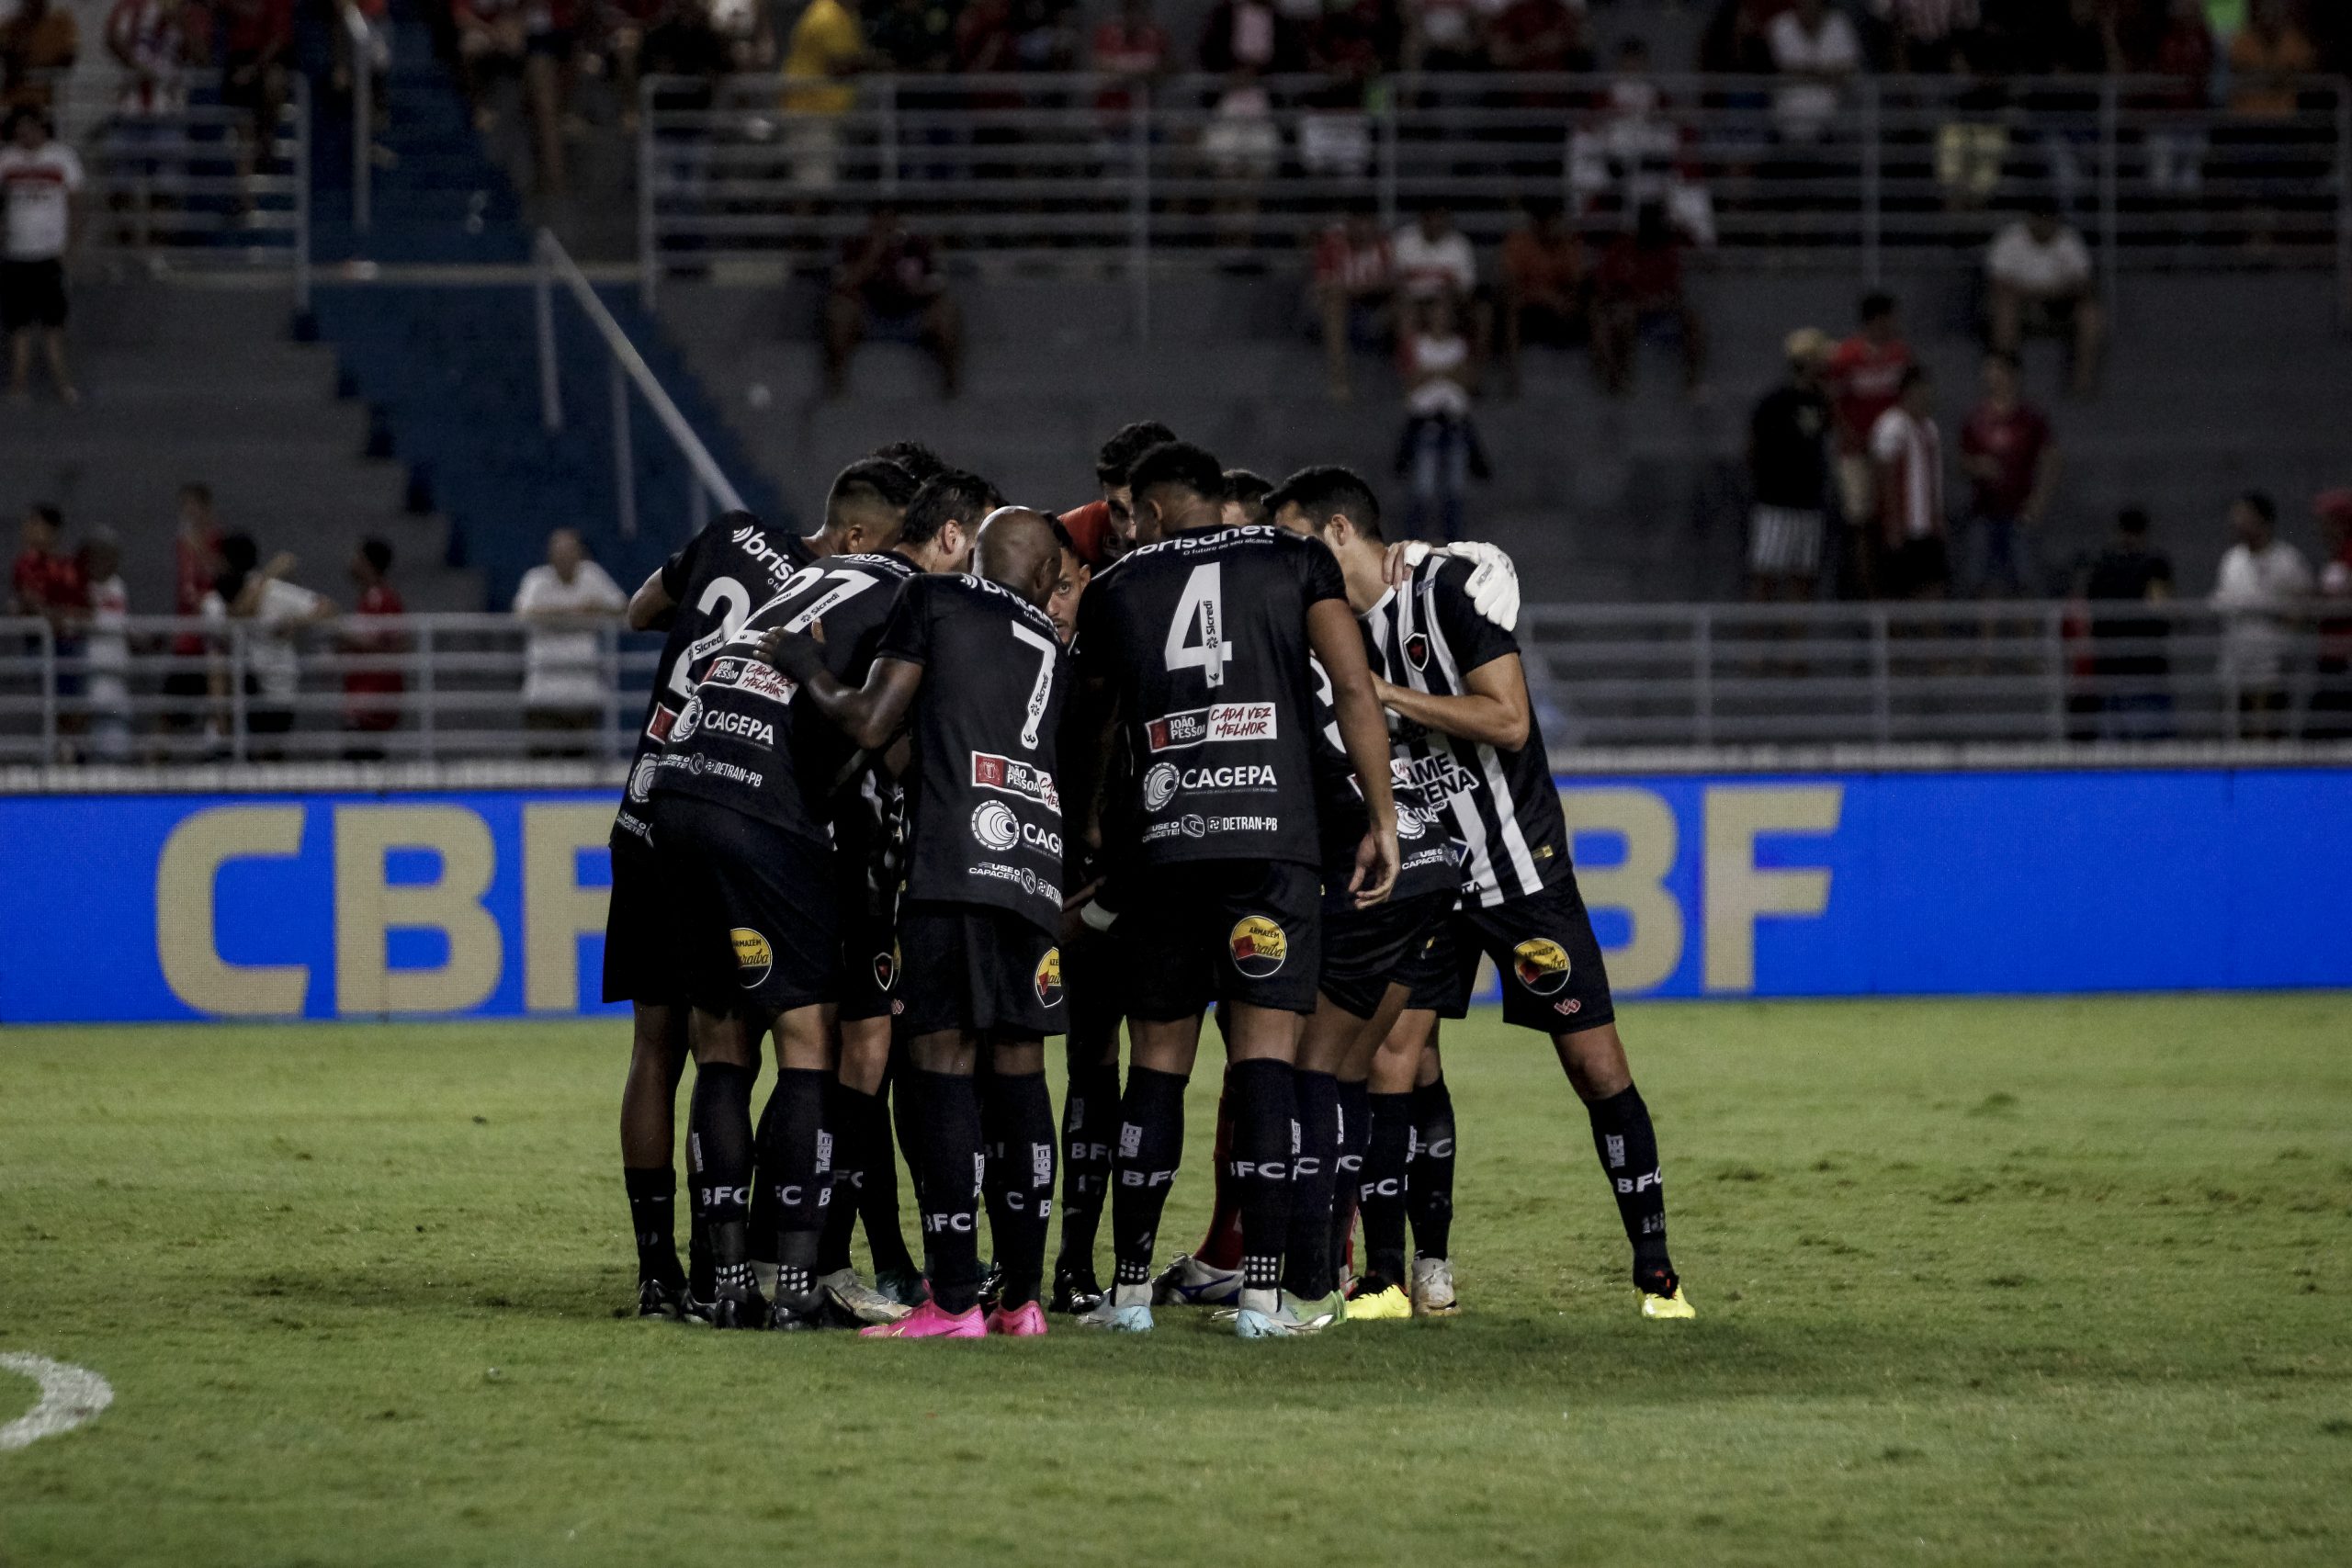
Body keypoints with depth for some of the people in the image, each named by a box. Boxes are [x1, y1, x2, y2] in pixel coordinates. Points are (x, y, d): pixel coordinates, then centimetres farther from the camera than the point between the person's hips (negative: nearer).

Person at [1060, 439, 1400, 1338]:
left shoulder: (1116, 591, 16)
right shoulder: (1295, 563, 11)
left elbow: (1091, 734, 30)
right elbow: (1354, 692, -1)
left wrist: (1085, 826, 47)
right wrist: (1382, 821, 4)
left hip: (1164, 845, 1)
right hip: (1275, 840, -1)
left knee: (1157, 1063, 10)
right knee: (1265, 1053, -3)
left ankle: (1130, 1290, 14)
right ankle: (1261, 1292, -10)